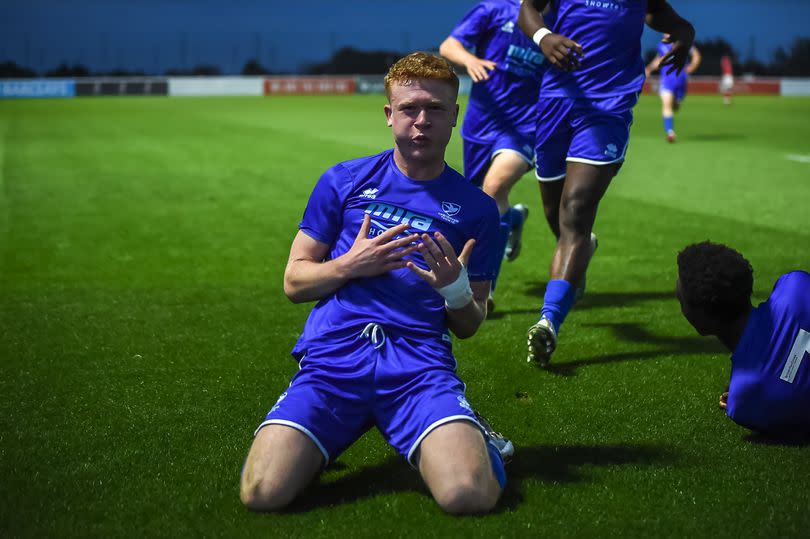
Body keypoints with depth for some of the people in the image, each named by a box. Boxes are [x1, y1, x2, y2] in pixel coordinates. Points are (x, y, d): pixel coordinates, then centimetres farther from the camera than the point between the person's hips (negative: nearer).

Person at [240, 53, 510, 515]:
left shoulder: (476, 208, 13)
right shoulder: (343, 181, 12)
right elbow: (294, 281, 13)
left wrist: (455, 288, -7)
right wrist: (350, 266, -6)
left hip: (421, 362, 0)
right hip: (333, 357, 1)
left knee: (470, 495, -28)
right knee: (264, 491, -23)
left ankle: (469, 437, 8)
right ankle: (318, 442, 11)